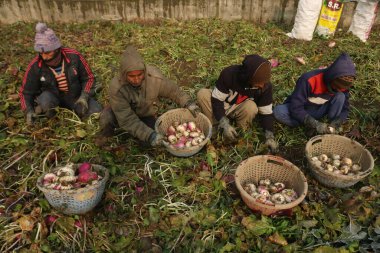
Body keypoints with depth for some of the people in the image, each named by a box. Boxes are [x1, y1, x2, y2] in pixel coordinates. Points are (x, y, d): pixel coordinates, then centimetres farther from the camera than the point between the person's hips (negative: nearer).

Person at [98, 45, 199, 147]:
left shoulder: (155, 77, -31)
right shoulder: (116, 88, -34)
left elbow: (173, 90, -9)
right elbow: (127, 120, -35)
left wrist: (187, 102, -22)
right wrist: (149, 135, -44)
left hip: (147, 114, 2)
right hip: (125, 112, -2)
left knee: (147, 143, -22)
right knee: (106, 118, -33)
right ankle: (108, 130, 5)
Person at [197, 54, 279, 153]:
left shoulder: (266, 86, -24)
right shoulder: (229, 74, -31)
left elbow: (266, 112, -14)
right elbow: (216, 100, -25)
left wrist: (270, 137, -25)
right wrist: (225, 124, -34)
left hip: (240, 110, 1)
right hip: (222, 108, 0)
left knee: (251, 107, -35)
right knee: (202, 94, -28)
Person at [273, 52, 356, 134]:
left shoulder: (342, 85, -17)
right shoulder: (309, 80, -33)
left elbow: (345, 108, -8)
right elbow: (295, 108, -32)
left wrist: (334, 125, -28)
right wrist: (316, 125, -39)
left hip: (319, 111, 3)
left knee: (340, 97, -24)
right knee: (278, 111, -34)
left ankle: (330, 133, -15)